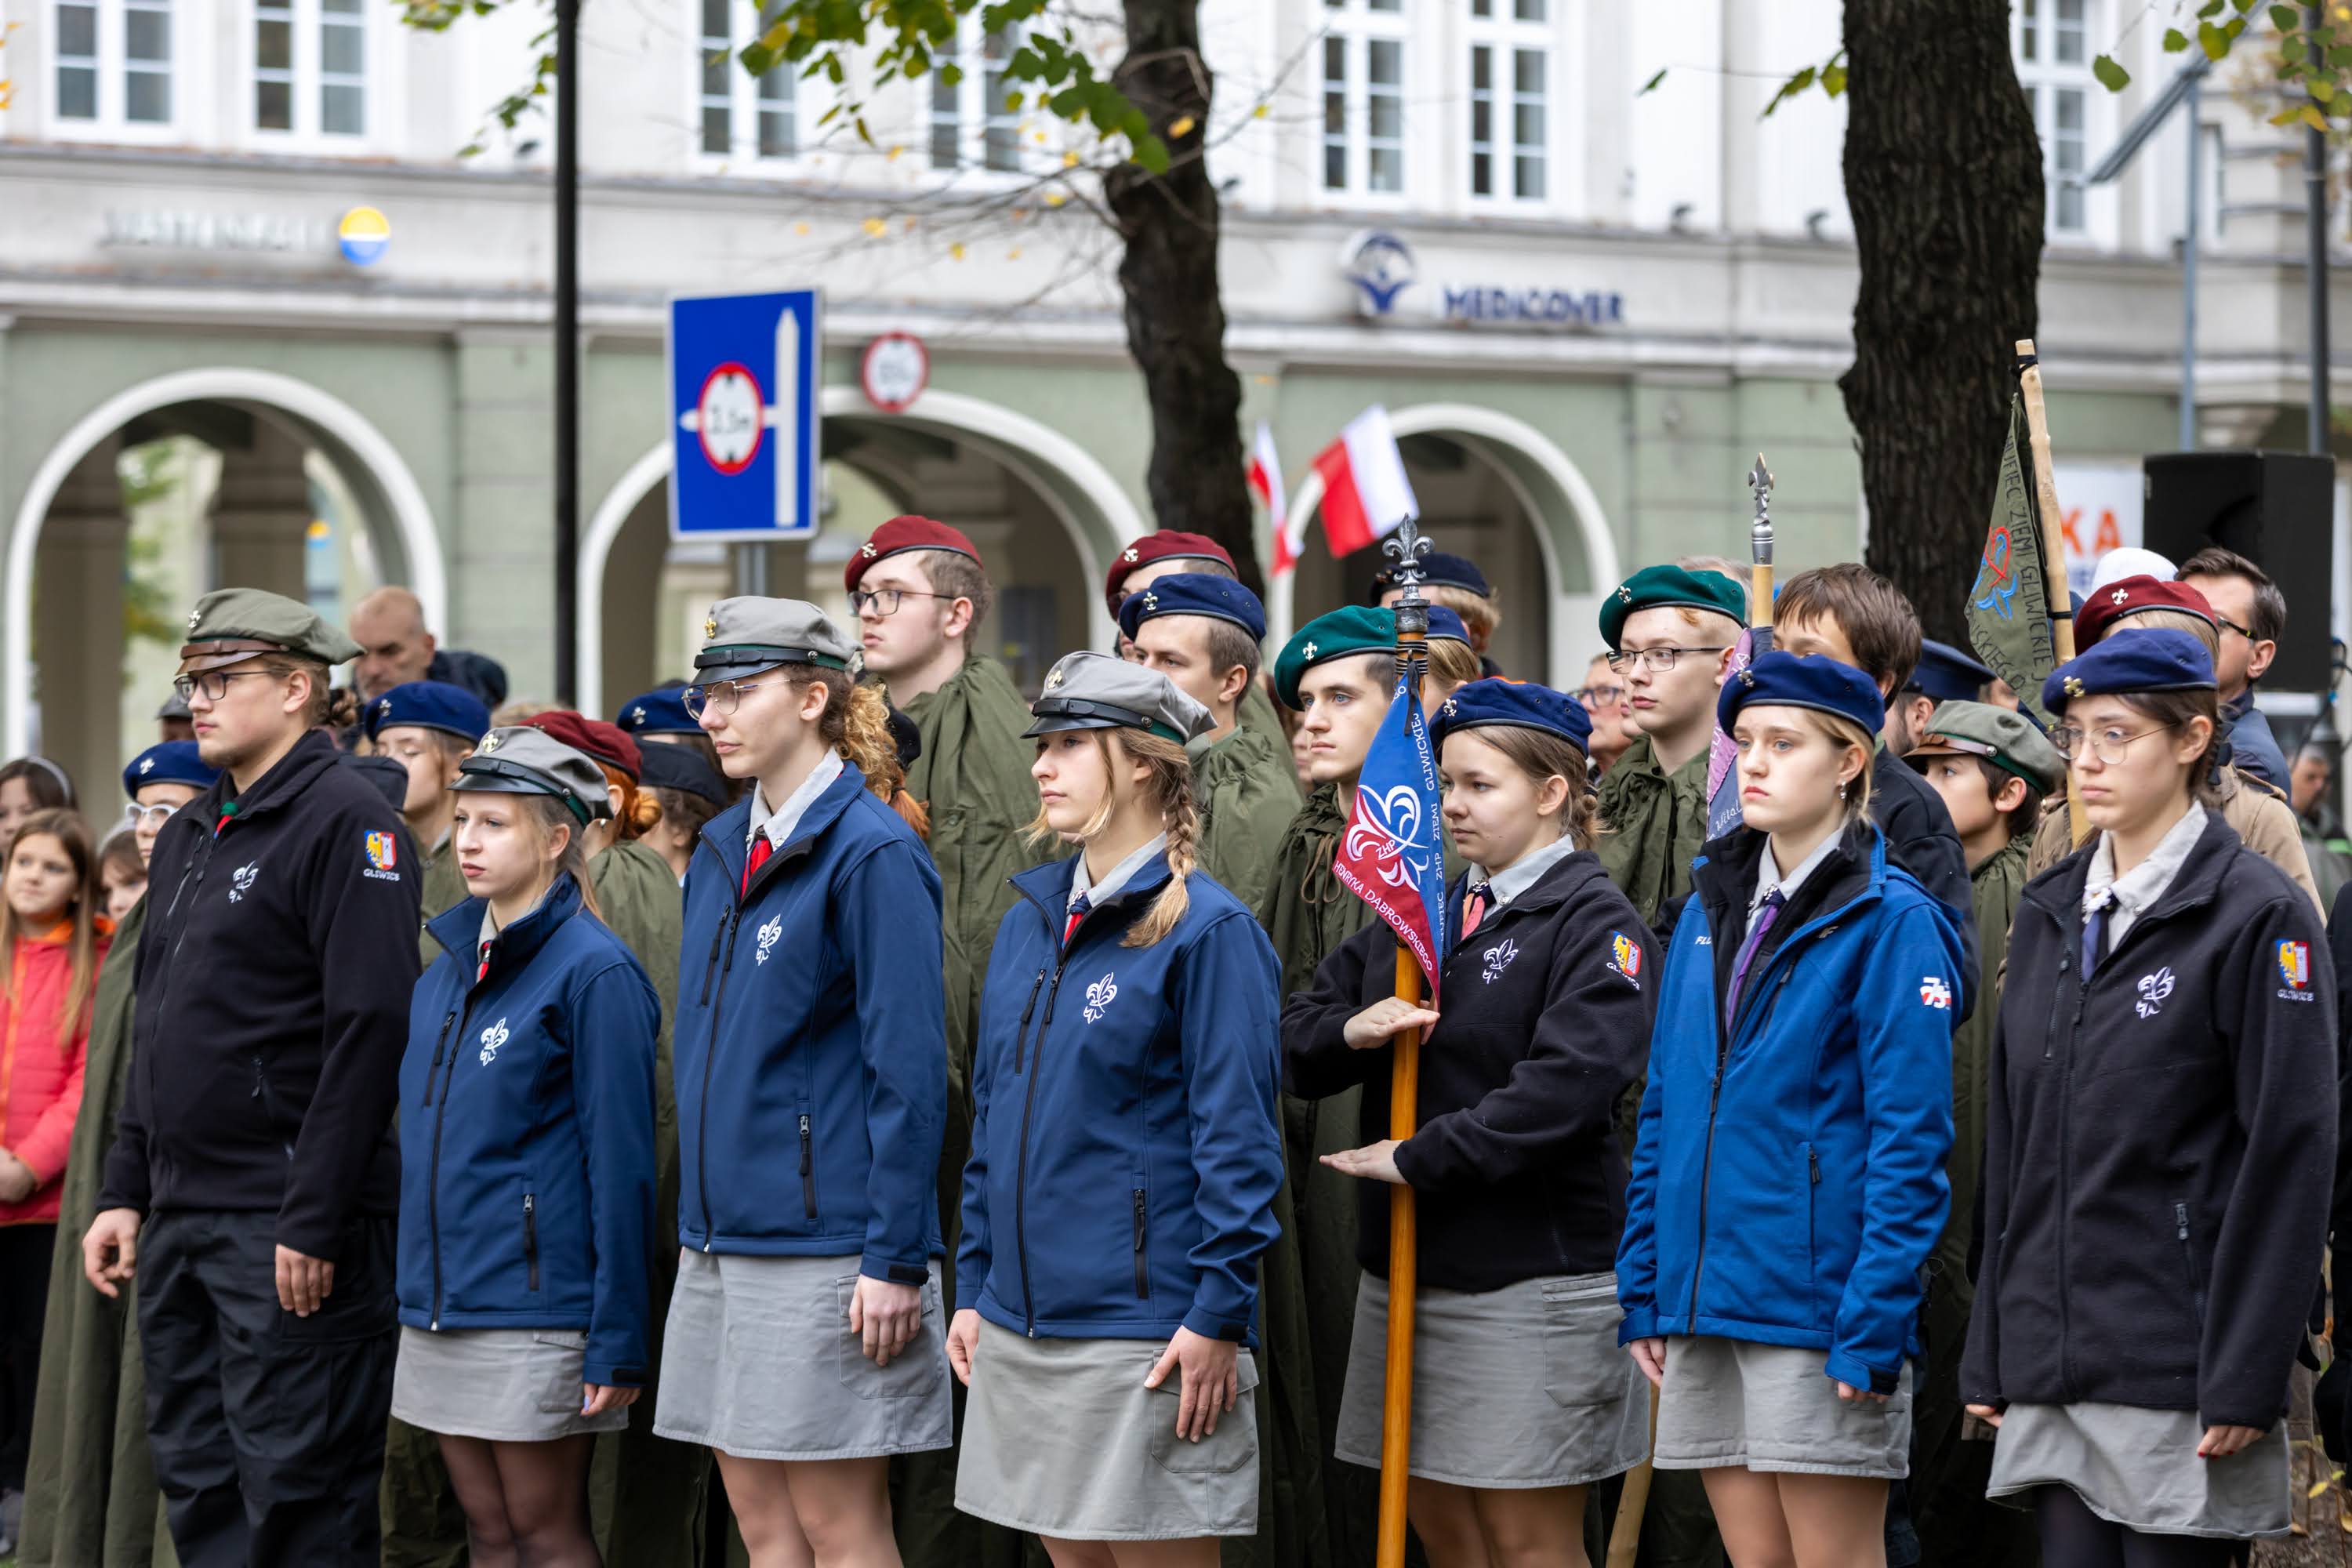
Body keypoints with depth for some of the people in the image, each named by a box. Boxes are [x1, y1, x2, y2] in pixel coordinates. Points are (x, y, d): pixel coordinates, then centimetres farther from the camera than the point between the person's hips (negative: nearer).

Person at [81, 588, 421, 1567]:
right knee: (199, 1486, 11)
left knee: (296, 1489, -6)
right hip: (181, 1221, 9)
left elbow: (371, 1032, -17)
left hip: (287, 1230, -9)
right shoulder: (188, 838, 18)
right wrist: (124, 1191, 15)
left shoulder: (346, 823, -10)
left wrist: (315, 1221, -20)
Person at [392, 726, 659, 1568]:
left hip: (538, 1309, -7)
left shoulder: (593, 972, -11)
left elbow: (622, 1165, -13)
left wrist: (618, 1343, -16)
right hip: (442, 1309, 7)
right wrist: (416, 1287, 14)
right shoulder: (449, 967, 12)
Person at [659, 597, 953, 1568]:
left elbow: (910, 1072, -14)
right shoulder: (721, 851, 13)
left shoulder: (873, 854, -11)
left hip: (826, 1238, -8)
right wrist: (700, 1222, 16)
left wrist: (896, 1260, -17)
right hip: (723, 1234, 8)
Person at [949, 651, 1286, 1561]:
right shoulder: (1029, 921, 13)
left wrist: (1219, 1314, -16)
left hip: (1147, 1330, -7)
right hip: (1022, 1327, 7)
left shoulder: (1207, 930, -9)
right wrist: (973, 1284, 15)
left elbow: (1238, 1136, -13)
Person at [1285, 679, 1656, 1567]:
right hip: (1407, 1267, 7)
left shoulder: (1594, 923, -8)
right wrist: (1350, 1032, -11)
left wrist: (1419, 1160, -20)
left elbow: (1566, 1085, -22)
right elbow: (1295, 1043, 13)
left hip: (1533, 1272, -7)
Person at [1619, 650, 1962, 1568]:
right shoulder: (1712, 908, 14)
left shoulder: (1890, 922, -7)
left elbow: (1910, 1144, -12)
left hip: (1819, 1310, -6)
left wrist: (1873, 1327, -17)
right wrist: (1642, 1293, 11)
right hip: (1705, 1304, 6)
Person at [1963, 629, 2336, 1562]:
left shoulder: (2259, 917, -6)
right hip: (2053, 1363, 6)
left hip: (2177, 1371, -6)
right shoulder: (2049, 914, 14)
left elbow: (2290, 1154, -10)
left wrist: (2246, 1379, -14)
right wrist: (1989, 1353, 12)